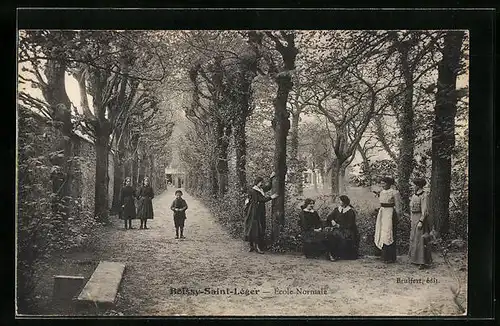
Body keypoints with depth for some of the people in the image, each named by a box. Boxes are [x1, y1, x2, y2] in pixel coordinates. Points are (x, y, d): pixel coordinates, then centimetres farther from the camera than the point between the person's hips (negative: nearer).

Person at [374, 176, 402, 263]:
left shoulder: (394, 193, -9)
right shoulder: (382, 192, 12)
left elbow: (398, 207, -7)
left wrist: (397, 218, -8)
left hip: (390, 213, -8)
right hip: (382, 213, 8)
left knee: (388, 235, -7)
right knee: (382, 235, 9)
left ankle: (390, 258, 0)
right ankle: (384, 256, 18)